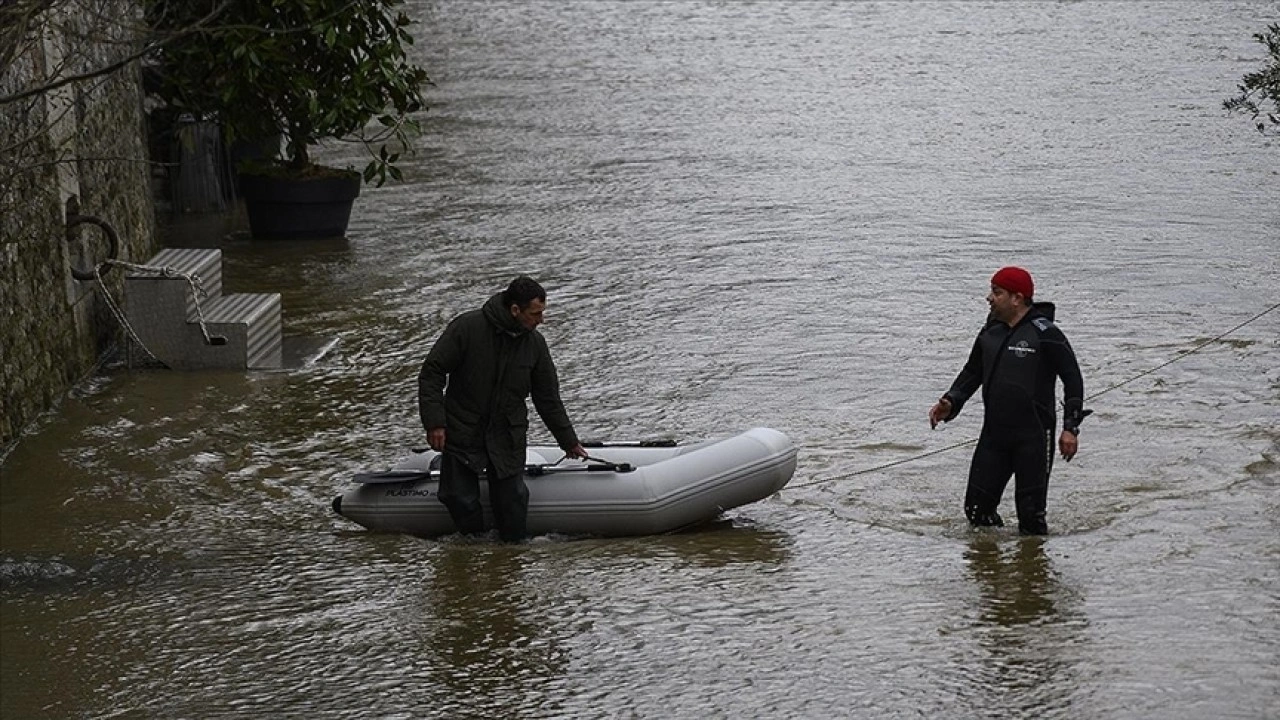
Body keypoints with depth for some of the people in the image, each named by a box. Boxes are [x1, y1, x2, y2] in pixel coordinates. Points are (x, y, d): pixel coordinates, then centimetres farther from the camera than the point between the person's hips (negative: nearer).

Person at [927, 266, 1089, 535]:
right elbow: (972, 373, 21)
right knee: (977, 509, 4)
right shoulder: (990, 333, 10)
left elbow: (1073, 379, -7)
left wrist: (1070, 428, -12)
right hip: (993, 434, 6)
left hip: (1034, 437, -6)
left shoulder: (1045, 334, -10)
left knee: (1031, 517, -6)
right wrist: (950, 404, 3)